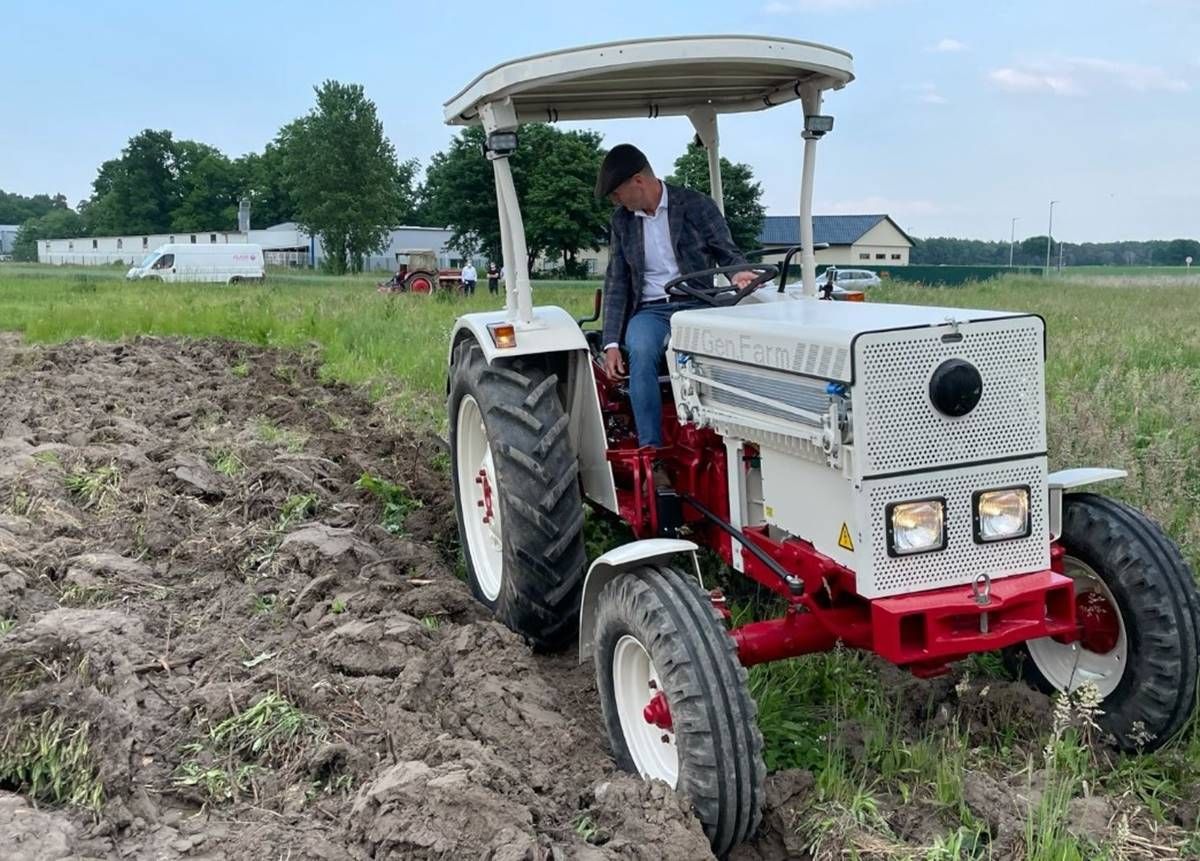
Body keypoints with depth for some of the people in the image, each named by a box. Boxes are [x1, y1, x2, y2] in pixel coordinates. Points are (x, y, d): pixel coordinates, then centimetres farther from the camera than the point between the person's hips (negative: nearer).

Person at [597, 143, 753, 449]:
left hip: (697, 306, -2)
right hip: (650, 311, 2)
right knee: (641, 353, -32)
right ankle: (650, 449, -30)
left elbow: (727, 252, 5)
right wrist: (611, 342, 1)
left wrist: (738, 273, -21)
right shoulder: (621, 221, 11)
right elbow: (616, 282, 11)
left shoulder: (697, 205, 1)